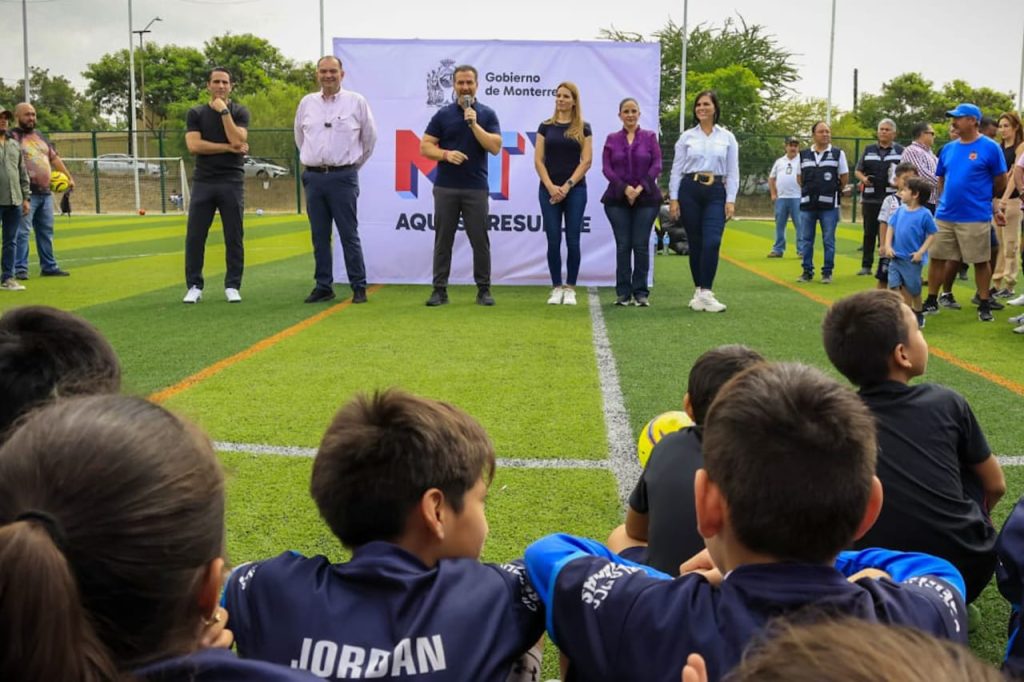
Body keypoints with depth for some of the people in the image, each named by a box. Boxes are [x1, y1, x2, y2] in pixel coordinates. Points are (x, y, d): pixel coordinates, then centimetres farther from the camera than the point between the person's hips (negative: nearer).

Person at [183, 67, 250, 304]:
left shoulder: (239, 112, 4)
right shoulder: (196, 113, 7)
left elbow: (237, 140, -13)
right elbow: (194, 145, -8)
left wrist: (224, 111, -11)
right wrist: (228, 147, -10)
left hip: (232, 182, -1)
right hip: (203, 182, 1)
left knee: (234, 237, 2)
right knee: (194, 237, 0)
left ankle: (232, 286, 11)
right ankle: (194, 286, 9)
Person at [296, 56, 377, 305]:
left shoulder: (357, 102, -1)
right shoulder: (307, 103, 8)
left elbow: (370, 137, 8)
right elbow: (299, 137, 21)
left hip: (343, 177, -3)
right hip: (313, 177, 3)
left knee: (349, 235, -2)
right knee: (319, 236, 7)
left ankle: (359, 287, 4)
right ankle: (323, 286, 14)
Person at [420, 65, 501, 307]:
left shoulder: (487, 114, 4)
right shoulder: (443, 114, 5)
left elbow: (495, 147, -8)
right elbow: (425, 146, 2)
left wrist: (474, 123, -15)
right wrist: (446, 154, -16)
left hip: (476, 188, -1)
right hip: (445, 187, 1)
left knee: (480, 241, 2)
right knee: (443, 240, 3)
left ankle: (483, 289, 12)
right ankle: (440, 289, 10)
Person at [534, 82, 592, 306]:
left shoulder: (583, 128, 4)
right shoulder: (546, 126, 7)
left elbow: (586, 161, -2)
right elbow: (538, 160, 3)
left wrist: (567, 186, -10)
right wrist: (551, 187, -9)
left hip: (575, 190, -1)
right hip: (549, 190, 1)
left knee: (572, 240, -1)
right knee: (554, 241, -1)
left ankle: (570, 289, 7)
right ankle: (556, 288, 8)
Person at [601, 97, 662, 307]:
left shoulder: (650, 137, 5)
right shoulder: (611, 139, 8)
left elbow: (657, 165, -2)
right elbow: (606, 168, 0)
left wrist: (640, 188, -13)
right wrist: (625, 188, -12)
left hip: (646, 198, -1)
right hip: (617, 199, 1)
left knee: (641, 245, -1)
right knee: (623, 245, 1)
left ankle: (641, 292, 6)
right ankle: (623, 293, 8)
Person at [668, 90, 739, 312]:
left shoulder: (727, 138, 7)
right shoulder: (686, 137, 6)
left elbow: (733, 172, 5)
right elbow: (676, 169, 5)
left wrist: (731, 200, -3)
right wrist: (673, 198, -3)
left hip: (716, 193, 0)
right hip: (689, 190, 1)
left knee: (712, 242, -16)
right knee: (695, 243, 4)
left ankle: (705, 293, -13)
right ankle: (698, 291, 15)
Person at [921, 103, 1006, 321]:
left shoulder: (990, 148, -6)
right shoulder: (948, 149, 9)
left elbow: (1000, 183, 0)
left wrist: (979, 198, 10)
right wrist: (945, 201, 11)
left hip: (975, 217, -5)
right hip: (944, 215, 5)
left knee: (980, 261, 3)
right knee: (937, 258, 7)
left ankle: (984, 305, 14)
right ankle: (931, 301, 19)